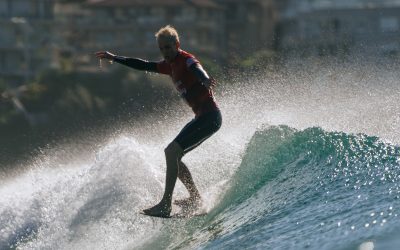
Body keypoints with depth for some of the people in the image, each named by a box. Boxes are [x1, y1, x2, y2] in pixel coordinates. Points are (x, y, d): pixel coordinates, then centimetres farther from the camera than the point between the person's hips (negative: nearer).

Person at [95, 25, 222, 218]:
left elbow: (197, 69, -36)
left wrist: (204, 79, -59)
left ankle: (165, 204, -22)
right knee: (173, 155, 15)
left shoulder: (186, 60, -12)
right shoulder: (171, 65, 16)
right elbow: (144, 65, 29)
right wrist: (115, 58, 32)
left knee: (172, 151, -19)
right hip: (201, 117, 10)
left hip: (210, 116, -10)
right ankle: (195, 197, 22)